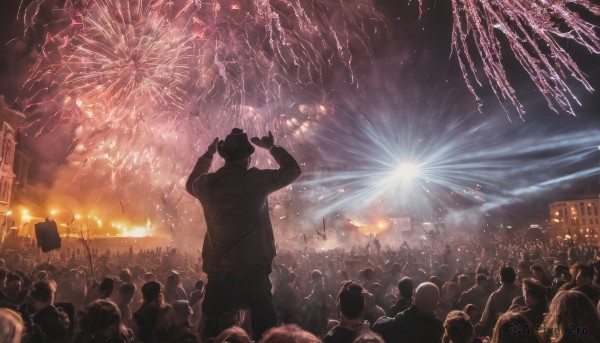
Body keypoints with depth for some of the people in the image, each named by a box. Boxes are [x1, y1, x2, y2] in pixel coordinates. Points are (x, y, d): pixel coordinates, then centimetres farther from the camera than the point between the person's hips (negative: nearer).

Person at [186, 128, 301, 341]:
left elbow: (190, 184, 22)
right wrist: (272, 147, 17)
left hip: (218, 275, 3)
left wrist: (208, 154, 26)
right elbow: (293, 169, 5)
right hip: (254, 273, -3)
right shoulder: (257, 180, -11)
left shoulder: (207, 184, -4)